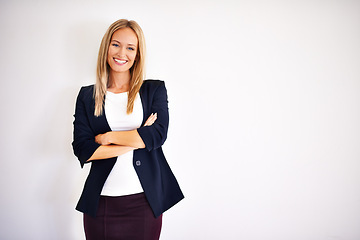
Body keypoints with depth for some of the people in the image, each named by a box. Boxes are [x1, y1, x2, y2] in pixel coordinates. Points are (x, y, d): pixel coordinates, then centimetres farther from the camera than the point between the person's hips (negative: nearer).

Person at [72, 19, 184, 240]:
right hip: (102, 201, 1)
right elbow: (83, 150, -5)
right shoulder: (87, 95, 6)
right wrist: (137, 141, -10)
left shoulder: (155, 89, 4)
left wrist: (108, 137, -9)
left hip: (145, 199, 0)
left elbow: (158, 135, -10)